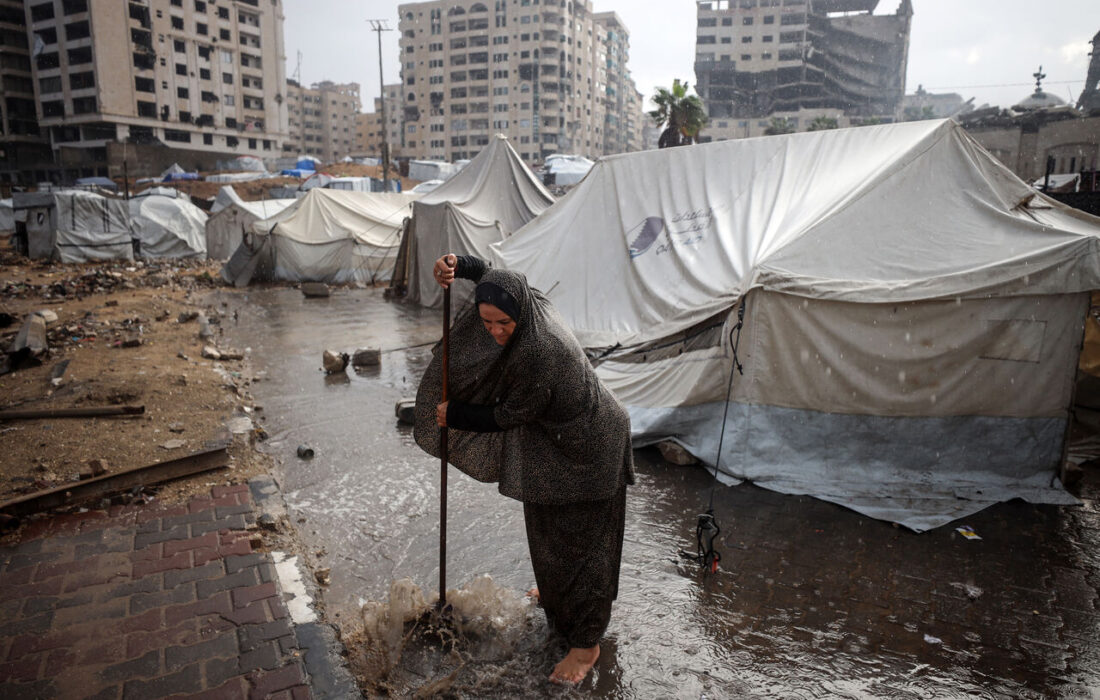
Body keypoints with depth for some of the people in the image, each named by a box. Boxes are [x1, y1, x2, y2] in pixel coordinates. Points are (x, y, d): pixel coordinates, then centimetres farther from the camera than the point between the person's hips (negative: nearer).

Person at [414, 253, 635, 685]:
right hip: (555, 438, 9)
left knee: (579, 537, 5)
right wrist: (456, 265, -14)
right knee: (549, 524, 26)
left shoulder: (539, 352, -37)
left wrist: (453, 415, -9)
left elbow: (507, 417, -23)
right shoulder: (530, 304, -12)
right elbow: (487, 272, 7)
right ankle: (557, 596, 52)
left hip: (587, 450, -9)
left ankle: (586, 643, 24)